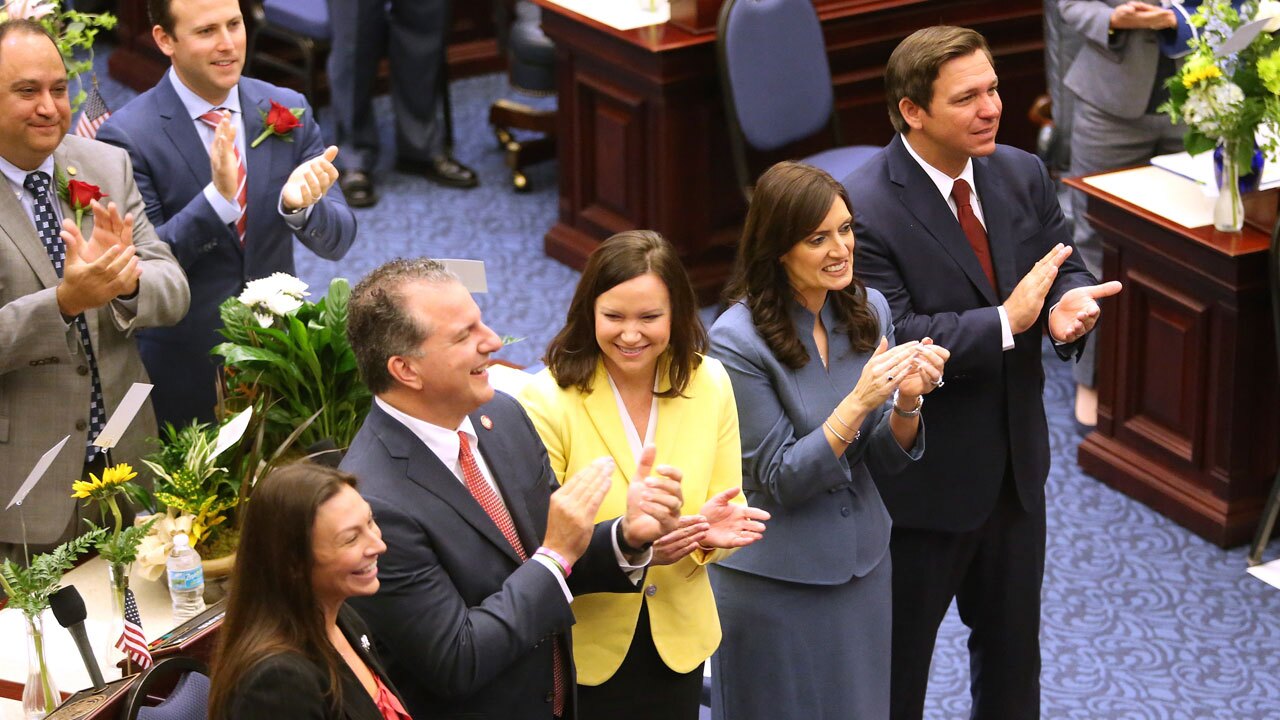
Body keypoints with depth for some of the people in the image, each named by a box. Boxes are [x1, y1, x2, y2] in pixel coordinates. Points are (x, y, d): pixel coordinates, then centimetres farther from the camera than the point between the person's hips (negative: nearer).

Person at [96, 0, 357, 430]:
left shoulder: (287, 111, -1)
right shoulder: (128, 136, -13)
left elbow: (337, 241, -2)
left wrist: (299, 205, -26)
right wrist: (217, 197, -30)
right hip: (184, 375, -3)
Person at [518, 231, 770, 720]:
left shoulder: (709, 383, -5)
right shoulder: (547, 400, -17)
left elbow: (726, 504, 0)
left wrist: (710, 532, -23)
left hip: (679, 638, 4)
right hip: (583, 648, -3)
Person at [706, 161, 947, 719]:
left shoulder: (868, 311, -3)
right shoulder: (739, 338, -20)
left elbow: (883, 462, 2)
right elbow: (780, 481, -18)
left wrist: (907, 401, -19)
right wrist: (858, 400, -30)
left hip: (862, 563, 5)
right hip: (775, 581, -5)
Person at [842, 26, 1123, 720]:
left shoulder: (1022, 175, -2)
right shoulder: (865, 208, -23)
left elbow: (1065, 269, 3)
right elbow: (892, 342, -27)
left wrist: (1072, 303, -22)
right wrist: (1005, 322, -34)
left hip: (1016, 465, 6)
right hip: (920, 480, -6)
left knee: (1013, 648, 23)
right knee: (898, 661, 13)